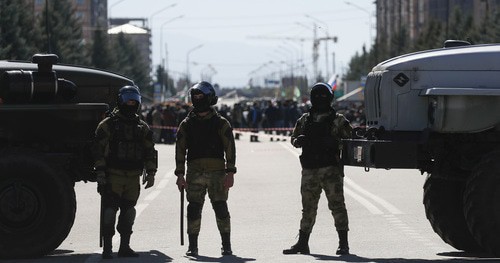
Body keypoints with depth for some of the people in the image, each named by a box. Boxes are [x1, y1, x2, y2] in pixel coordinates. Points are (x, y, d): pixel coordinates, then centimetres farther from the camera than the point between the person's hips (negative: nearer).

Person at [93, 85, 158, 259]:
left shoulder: (142, 128, 13)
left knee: (128, 212, 8)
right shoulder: (108, 125, -1)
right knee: (109, 210, -8)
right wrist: (100, 173, -11)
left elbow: (150, 152, 16)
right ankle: (107, 248, -6)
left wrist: (151, 173, 7)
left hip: (133, 177, 5)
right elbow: (99, 150, -4)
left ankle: (125, 246, 16)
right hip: (113, 175, -4)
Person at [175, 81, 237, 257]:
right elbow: (180, 150, 9)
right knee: (193, 209, -1)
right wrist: (180, 175, 2)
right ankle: (192, 246, 6)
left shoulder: (221, 123, 5)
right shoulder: (187, 124, 11)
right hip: (195, 173, 2)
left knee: (221, 208, -3)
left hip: (217, 173, -2)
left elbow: (230, 148, 1)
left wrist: (230, 173, -7)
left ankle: (226, 245, 6)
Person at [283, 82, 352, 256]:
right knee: (308, 208, 11)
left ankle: (343, 244, -5)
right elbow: (294, 138, 19)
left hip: (331, 168, -4)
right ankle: (302, 244, 19)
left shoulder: (338, 120, 2)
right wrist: (299, 140, -4)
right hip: (309, 170, 4)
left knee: (337, 205, -8)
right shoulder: (304, 120, 13)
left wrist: (334, 143, -18)